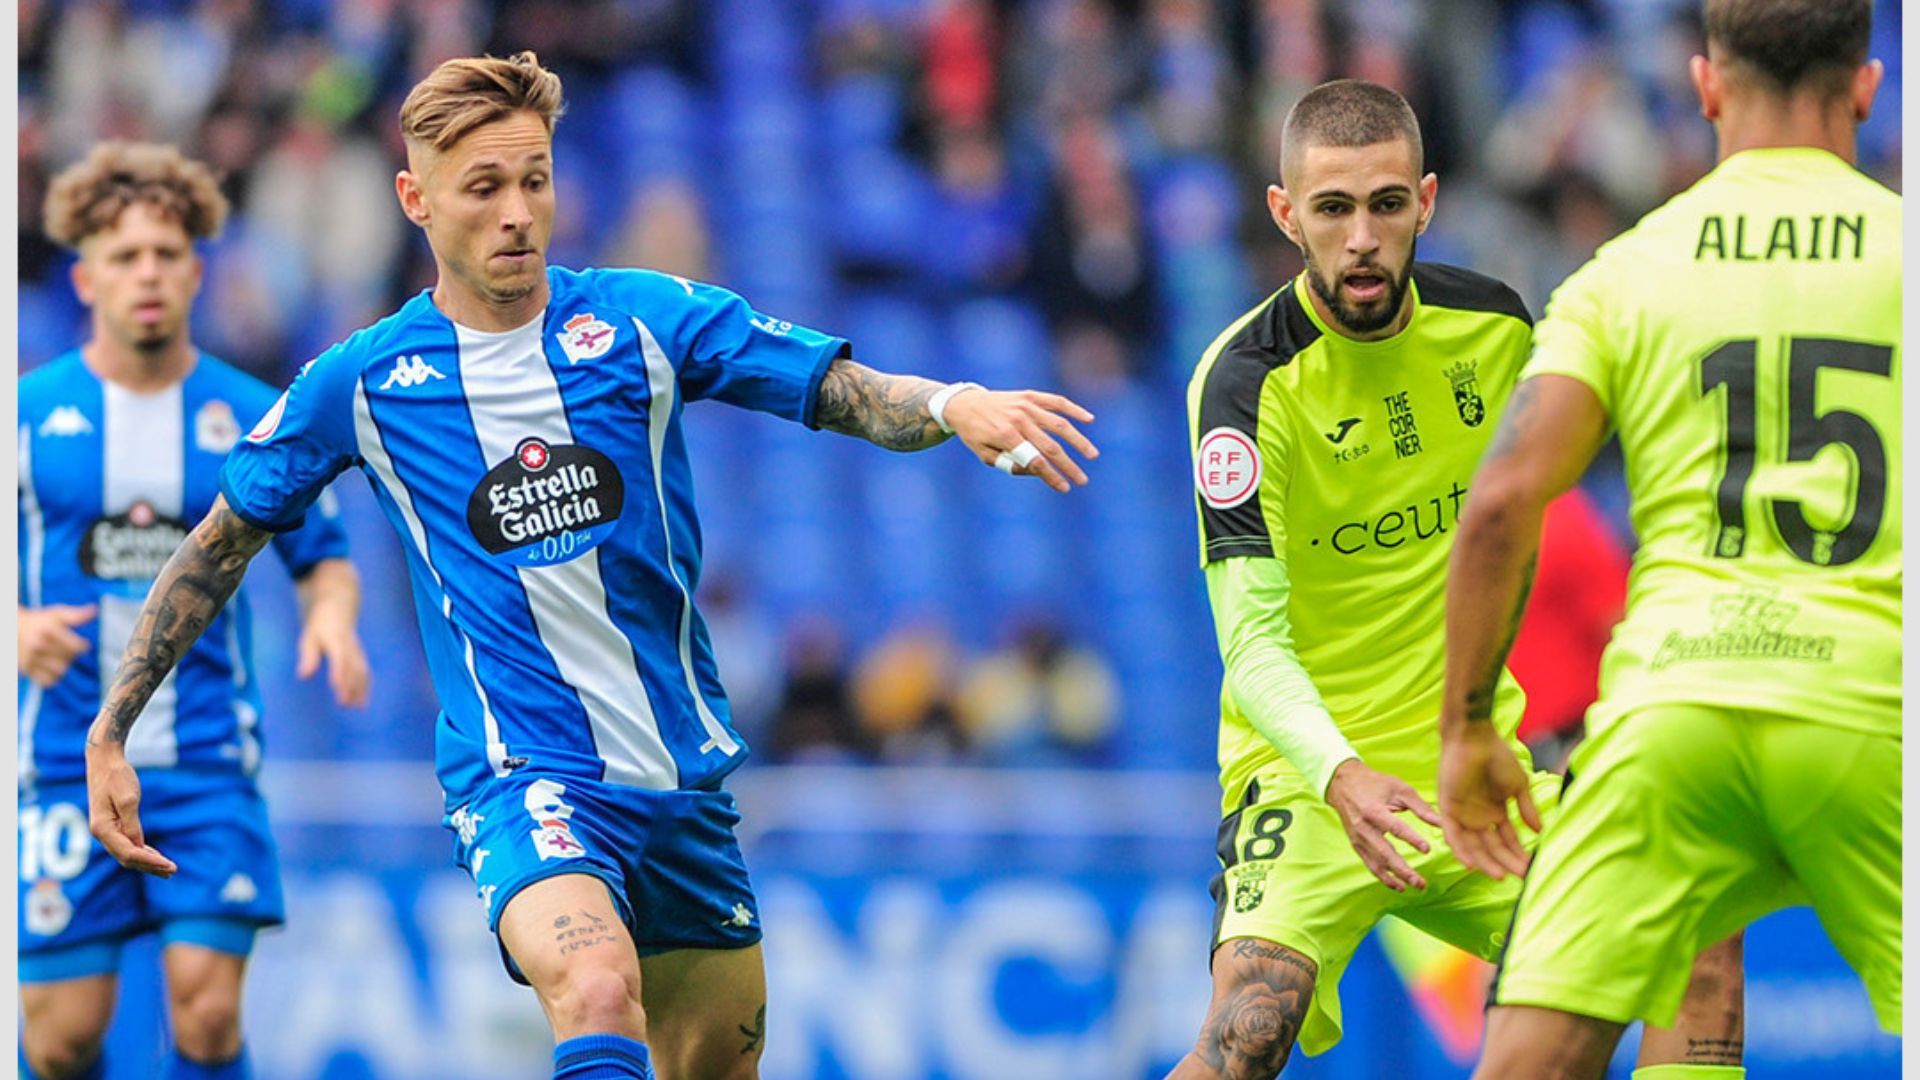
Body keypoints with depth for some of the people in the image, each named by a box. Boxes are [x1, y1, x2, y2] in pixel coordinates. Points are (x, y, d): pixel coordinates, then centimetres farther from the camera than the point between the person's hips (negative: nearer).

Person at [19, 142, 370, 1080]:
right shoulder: (30, 413, 1)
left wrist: (333, 614, -12)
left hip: (207, 760, 1)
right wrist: (16, 628, -17)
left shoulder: (251, 417, 4)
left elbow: (322, 555, 11)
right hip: (67, 758, 0)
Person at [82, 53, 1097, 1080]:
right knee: (597, 993, -33)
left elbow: (851, 394, -8)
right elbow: (221, 543, 11)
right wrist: (109, 732, 9)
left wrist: (952, 403, -31)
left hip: (682, 771, 4)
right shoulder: (357, 385, -2)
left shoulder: (645, 320, -1)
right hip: (519, 777, -4)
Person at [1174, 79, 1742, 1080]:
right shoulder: (1246, 380, -16)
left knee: (1703, 949, -8)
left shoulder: (1494, 323, 0)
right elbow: (1252, 637, -22)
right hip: (1311, 774, -5)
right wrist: (1338, 773, -38)